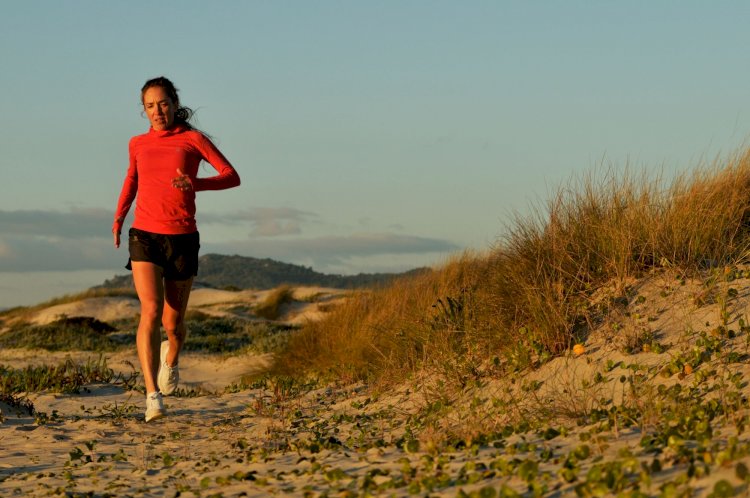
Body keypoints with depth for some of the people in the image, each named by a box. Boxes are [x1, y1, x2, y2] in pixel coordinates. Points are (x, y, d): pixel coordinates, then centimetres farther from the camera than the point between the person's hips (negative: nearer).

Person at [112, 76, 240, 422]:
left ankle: (171, 358, 46)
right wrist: (119, 215, 16)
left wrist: (195, 183, -19)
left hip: (182, 239, -1)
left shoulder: (192, 139, 1)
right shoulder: (137, 144, 10)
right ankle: (153, 395, -23)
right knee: (150, 310, -19)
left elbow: (232, 177, -2)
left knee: (173, 320, 8)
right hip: (144, 236, 1)